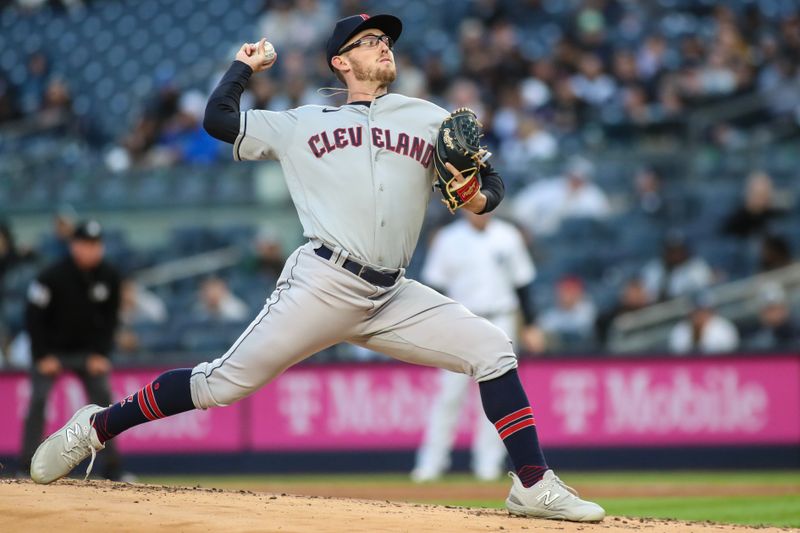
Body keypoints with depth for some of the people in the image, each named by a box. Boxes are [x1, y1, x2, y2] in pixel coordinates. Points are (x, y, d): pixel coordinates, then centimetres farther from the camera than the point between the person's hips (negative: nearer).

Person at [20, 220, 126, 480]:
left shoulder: (108, 276, -9)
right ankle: (28, 469, -12)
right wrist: (43, 356, -16)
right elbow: (34, 317, -14)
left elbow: (110, 317, 2)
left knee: (104, 400, -7)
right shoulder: (52, 276, -21)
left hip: (88, 351, 3)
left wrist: (101, 353, -6)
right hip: (52, 349, -3)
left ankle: (113, 468, 0)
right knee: (38, 402, -15)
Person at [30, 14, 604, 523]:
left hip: (392, 299, 3)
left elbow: (490, 179, 15)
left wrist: (480, 199, -6)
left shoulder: (429, 119, 18)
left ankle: (534, 485, -8)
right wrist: (246, 65, 21)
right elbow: (219, 120, 11)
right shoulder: (302, 124, 14)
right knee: (225, 382, -7)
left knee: (492, 350, -10)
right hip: (324, 285, -3)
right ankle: (96, 427, 5)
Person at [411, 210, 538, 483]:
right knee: (449, 393, -5)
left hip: (499, 323, 1)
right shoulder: (448, 239, 0)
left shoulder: (508, 237, 4)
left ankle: (488, 462, 6)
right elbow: (435, 285, 1)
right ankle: (431, 462, -2)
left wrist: (530, 326, 7)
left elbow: (522, 283, 9)